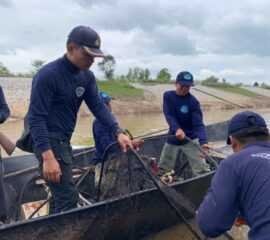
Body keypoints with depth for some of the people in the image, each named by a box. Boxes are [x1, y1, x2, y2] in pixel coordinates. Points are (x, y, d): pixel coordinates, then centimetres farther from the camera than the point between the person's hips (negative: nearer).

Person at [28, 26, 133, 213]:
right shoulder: (48, 75, -19)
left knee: (61, 194, 18)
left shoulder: (87, 76, 4)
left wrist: (118, 132, -15)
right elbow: (36, 117, -22)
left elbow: (98, 106, 0)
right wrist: (48, 157, -29)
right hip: (48, 141, -8)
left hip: (64, 140, 8)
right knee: (68, 198, -10)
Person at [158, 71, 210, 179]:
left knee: (202, 170, -14)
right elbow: (169, 115, -18)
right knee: (162, 170, 12)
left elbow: (199, 124, -23)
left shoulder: (193, 101, -14)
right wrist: (176, 129, -38)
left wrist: (203, 142, -41)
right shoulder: (168, 96, -5)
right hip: (172, 140, 3)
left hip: (191, 140, -3)